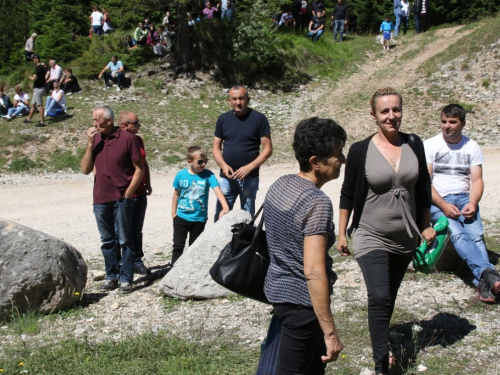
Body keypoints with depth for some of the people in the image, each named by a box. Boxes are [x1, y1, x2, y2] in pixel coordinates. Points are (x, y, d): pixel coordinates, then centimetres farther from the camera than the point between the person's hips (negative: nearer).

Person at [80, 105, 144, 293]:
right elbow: (86, 169, 4)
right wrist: (90, 144, -6)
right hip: (100, 199, 5)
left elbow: (139, 168, -3)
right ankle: (111, 276, 19)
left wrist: (128, 193, -8)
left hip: (122, 199, -4)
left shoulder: (128, 138, -5)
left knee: (125, 240, 1)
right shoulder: (95, 139, 9)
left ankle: (126, 278, 7)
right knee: (107, 241, 11)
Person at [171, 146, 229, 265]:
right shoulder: (181, 175, -6)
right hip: (181, 217, 1)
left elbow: (217, 190, -22)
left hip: (199, 218, -1)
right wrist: (173, 213, 9)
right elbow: (176, 194, 6)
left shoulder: (208, 175, -11)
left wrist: (225, 207, -36)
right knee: (178, 246, 7)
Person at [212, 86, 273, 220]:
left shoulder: (259, 119, -5)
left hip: (249, 177, -3)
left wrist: (249, 167, -17)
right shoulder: (223, 119, 5)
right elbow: (216, 147, 8)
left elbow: (268, 149, -6)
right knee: (220, 215, 6)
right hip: (226, 177, 3)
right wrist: (224, 165, -11)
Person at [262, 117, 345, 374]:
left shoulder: (280, 185, 2)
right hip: (302, 300, -9)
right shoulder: (317, 203, -24)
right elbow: (313, 272, -29)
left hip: (277, 288, 9)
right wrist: (330, 332, -26)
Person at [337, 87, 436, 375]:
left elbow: (424, 187, 8)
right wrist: (342, 233, 0)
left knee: (389, 297, 18)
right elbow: (348, 194, -2)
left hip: (406, 238, 4)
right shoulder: (360, 151, -11)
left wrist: (427, 225, 8)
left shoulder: (414, 145, -1)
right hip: (371, 238, -4)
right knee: (380, 297, -15)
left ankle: (382, 341, 40)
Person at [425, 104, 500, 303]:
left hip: (464, 198, 2)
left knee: (476, 235, -27)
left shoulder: (472, 147, 12)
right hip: (438, 200, -2)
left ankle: (484, 283, -42)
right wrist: (443, 205, -17)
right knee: (457, 235, -31)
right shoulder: (430, 146, 4)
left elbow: (477, 180, 6)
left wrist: (472, 204, -14)